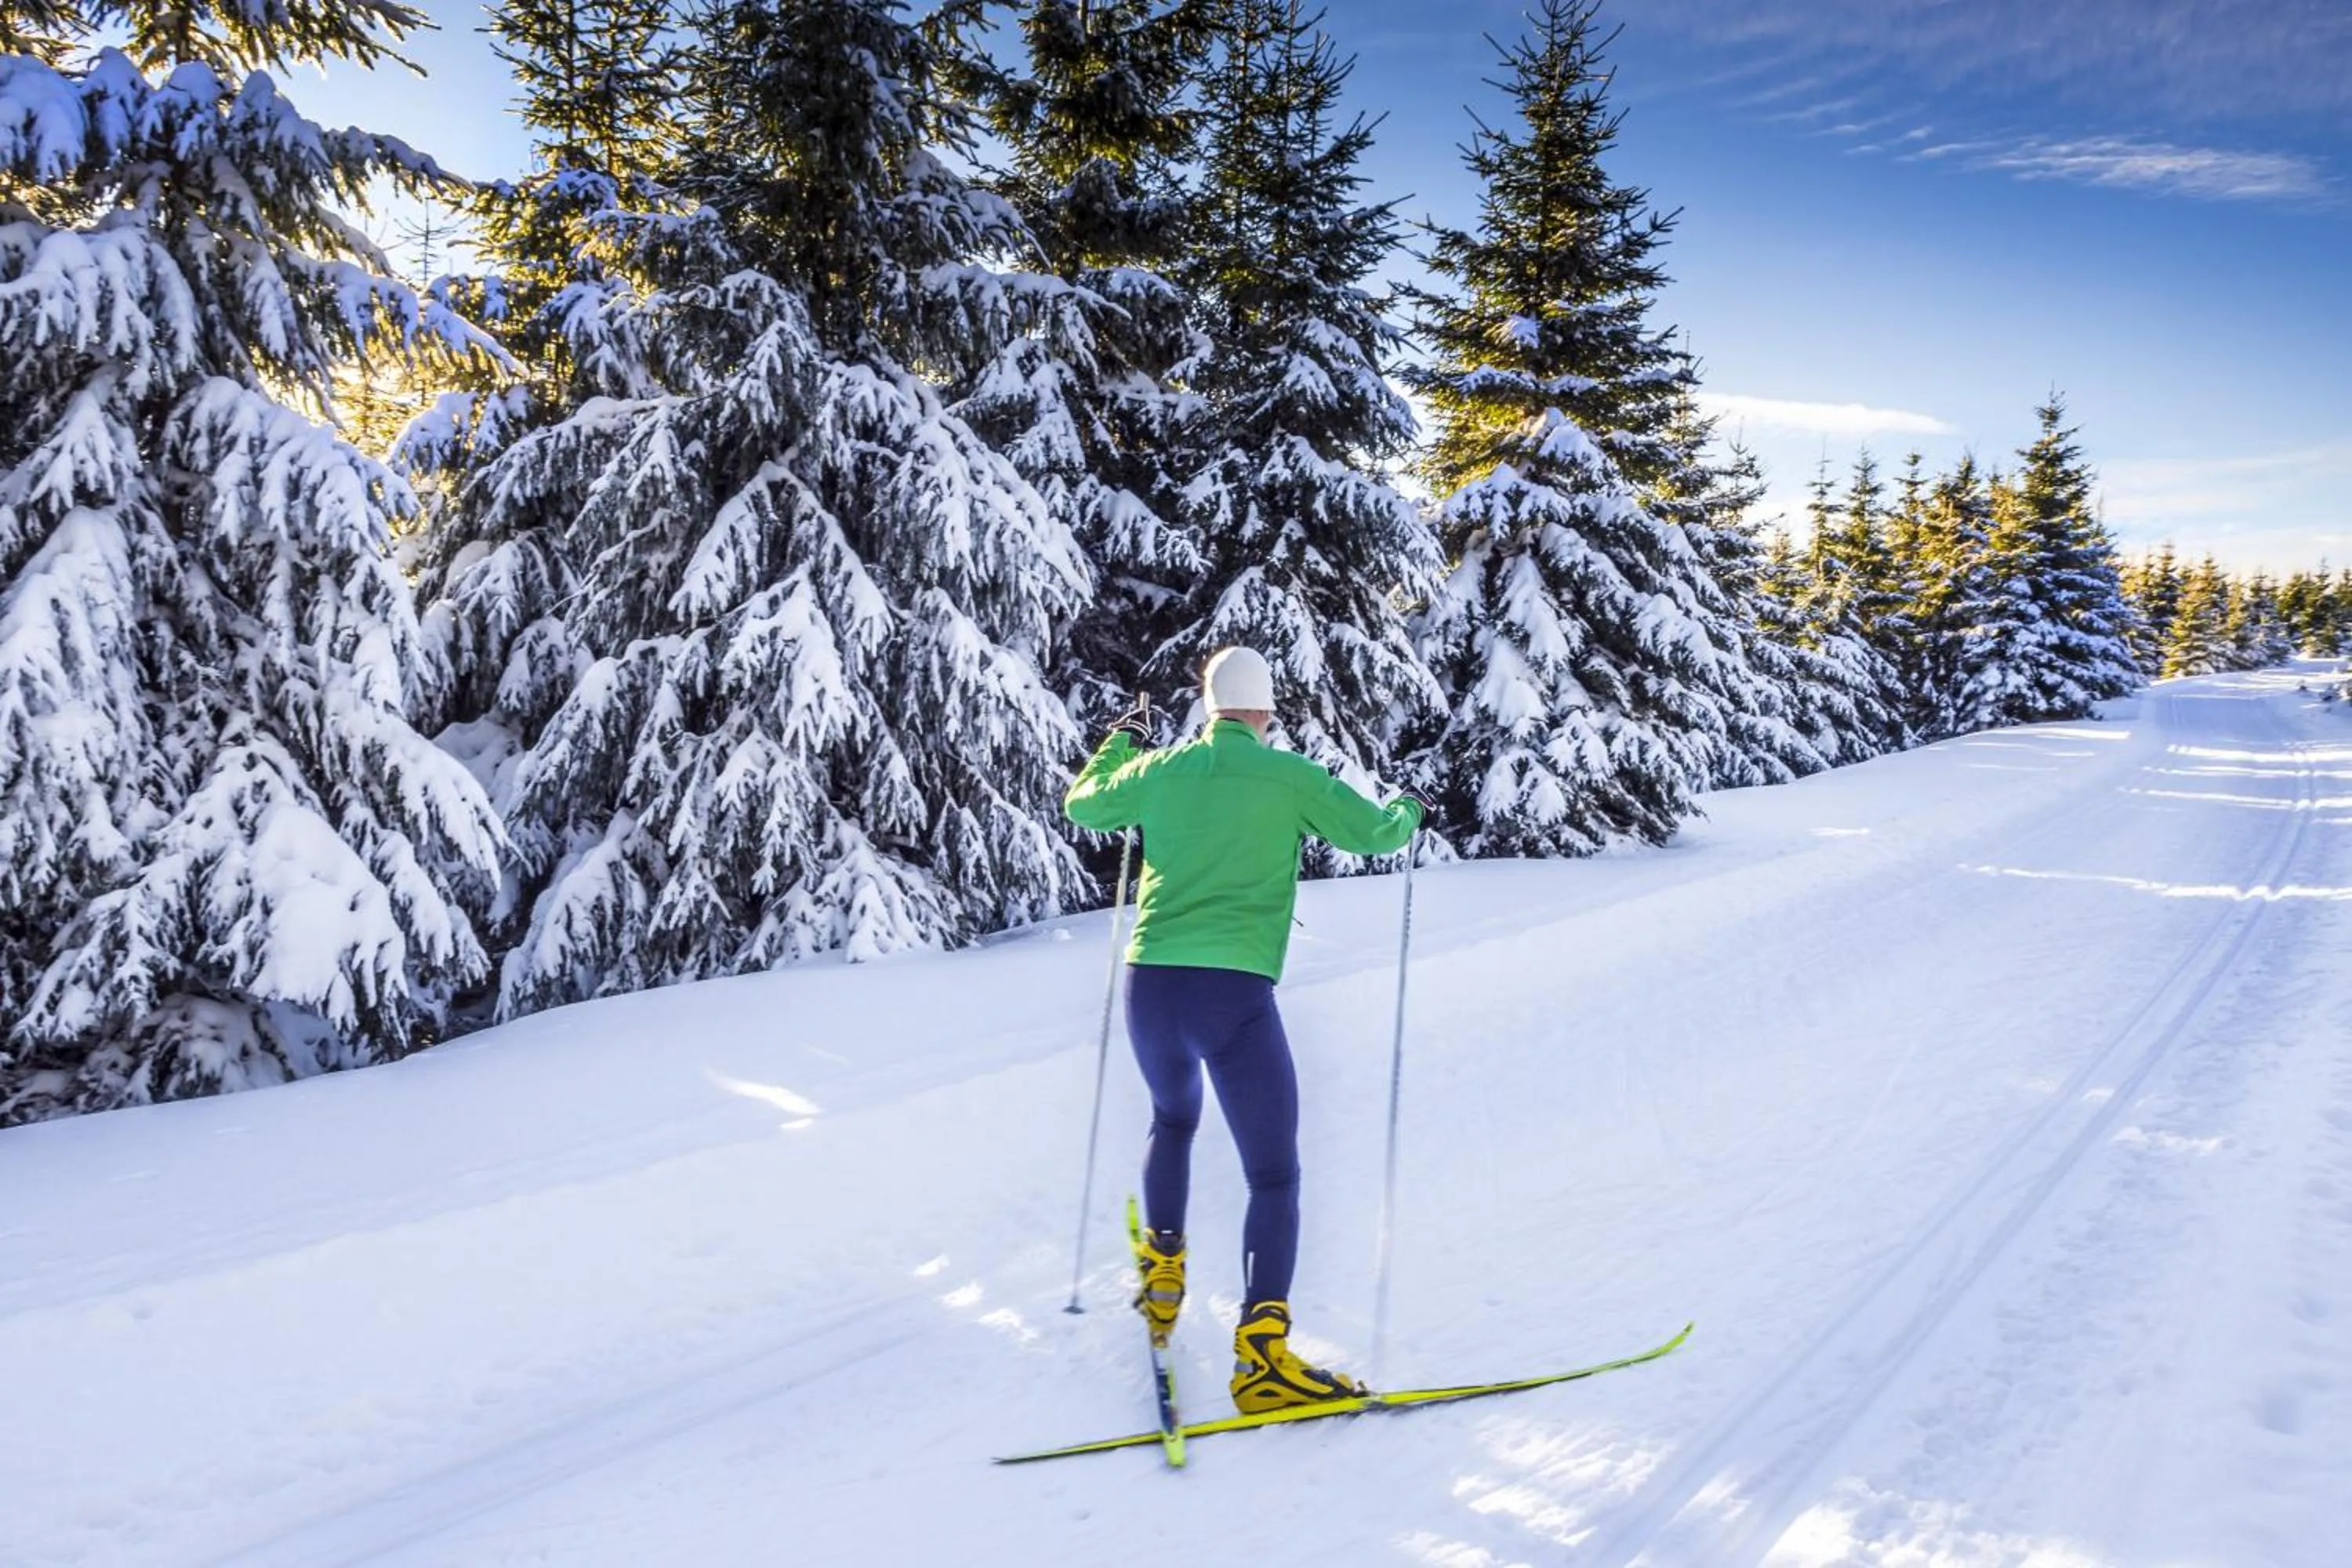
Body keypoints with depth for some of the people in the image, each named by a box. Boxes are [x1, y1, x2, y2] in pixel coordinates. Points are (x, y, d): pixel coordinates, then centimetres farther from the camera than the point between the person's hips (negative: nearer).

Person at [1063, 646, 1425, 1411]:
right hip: (1234, 994, -4)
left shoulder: (1160, 769, 9)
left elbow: (1082, 807, 26)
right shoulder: (1290, 776, -2)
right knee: (1274, 1176, 2)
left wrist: (1121, 741, 43)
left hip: (1150, 987, 5)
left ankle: (1161, 1275, 38)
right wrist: (1409, 810, 24)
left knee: (1174, 1118, 34)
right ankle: (1261, 1354, -8)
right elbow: (1375, 833, 0)